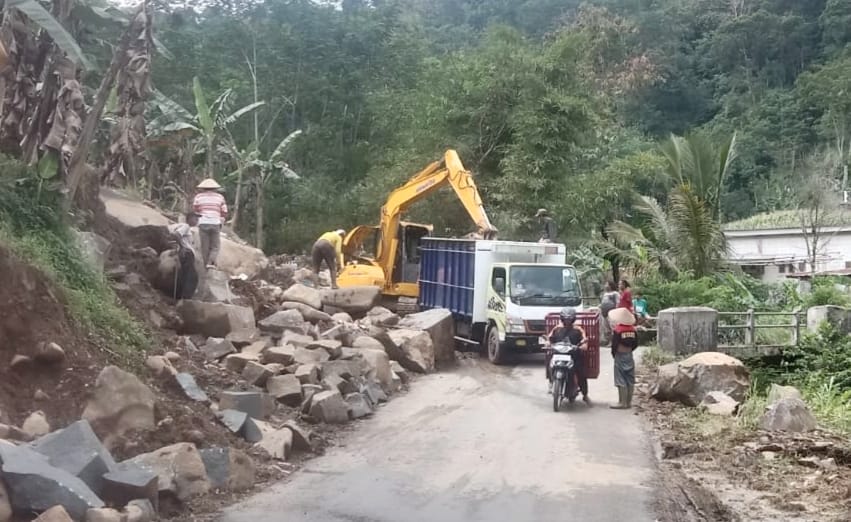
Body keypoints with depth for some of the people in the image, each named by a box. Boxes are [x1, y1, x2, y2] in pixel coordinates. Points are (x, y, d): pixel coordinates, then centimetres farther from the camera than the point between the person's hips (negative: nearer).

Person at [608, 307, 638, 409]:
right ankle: (629, 402, 16)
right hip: (629, 355, 6)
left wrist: (613, 354, 2)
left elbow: (614, 344, -15)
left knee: (621, 381, -1)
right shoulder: (633, 329, 1)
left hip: (620, 356, -6)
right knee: (630, 380, 10)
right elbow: (636, 344, 5)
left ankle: (622, 403, 0)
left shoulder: (617, 330, -15)